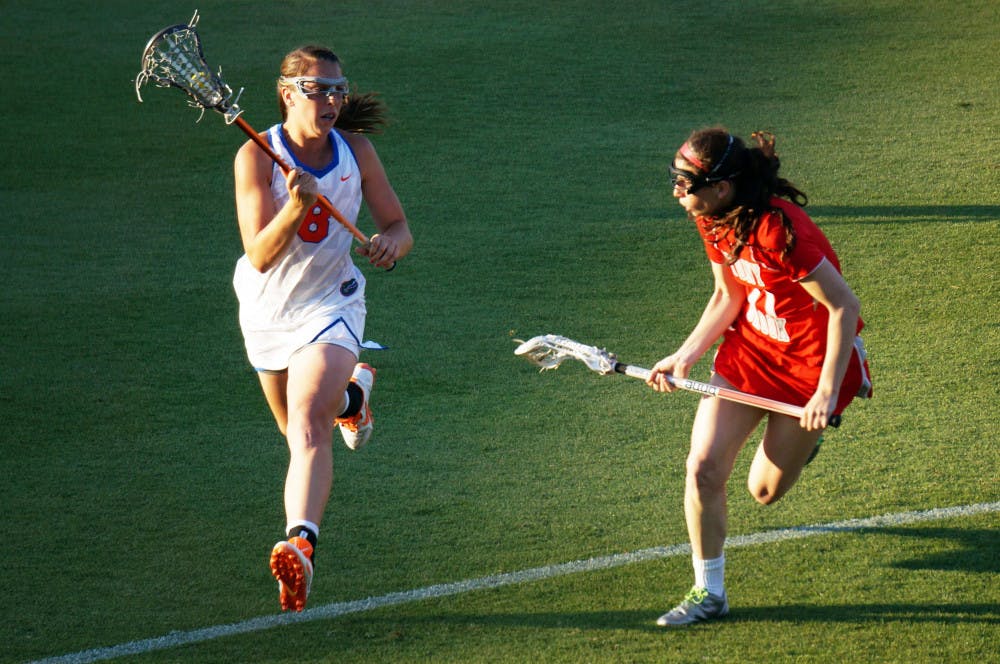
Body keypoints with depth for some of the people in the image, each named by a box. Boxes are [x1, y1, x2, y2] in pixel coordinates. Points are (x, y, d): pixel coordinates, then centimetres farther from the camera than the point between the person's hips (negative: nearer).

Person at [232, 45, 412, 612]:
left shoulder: (356, 151, -11)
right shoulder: (257, 156, -19)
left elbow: (400, 227, -1)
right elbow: (260, 256, -25)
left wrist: (391, 243, -25)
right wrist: (296, 207, -42)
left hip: (330, 304, -2)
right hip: (267, 310, 2)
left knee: (308, 429, -23)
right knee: (300, 430, 22)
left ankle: (300, 545, -34)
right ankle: (353, 389, 56)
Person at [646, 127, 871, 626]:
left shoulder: (778, 229, -33)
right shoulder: (712, 221, -8)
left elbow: (845, 306, -28)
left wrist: (827, 393, -27)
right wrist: (685, 355, -6)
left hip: (810, 360, -6)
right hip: (749, 346, 6)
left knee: (764, 492, 5)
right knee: (703, 467, -8)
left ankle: (806, 431, 37)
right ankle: (709, 593, 8)